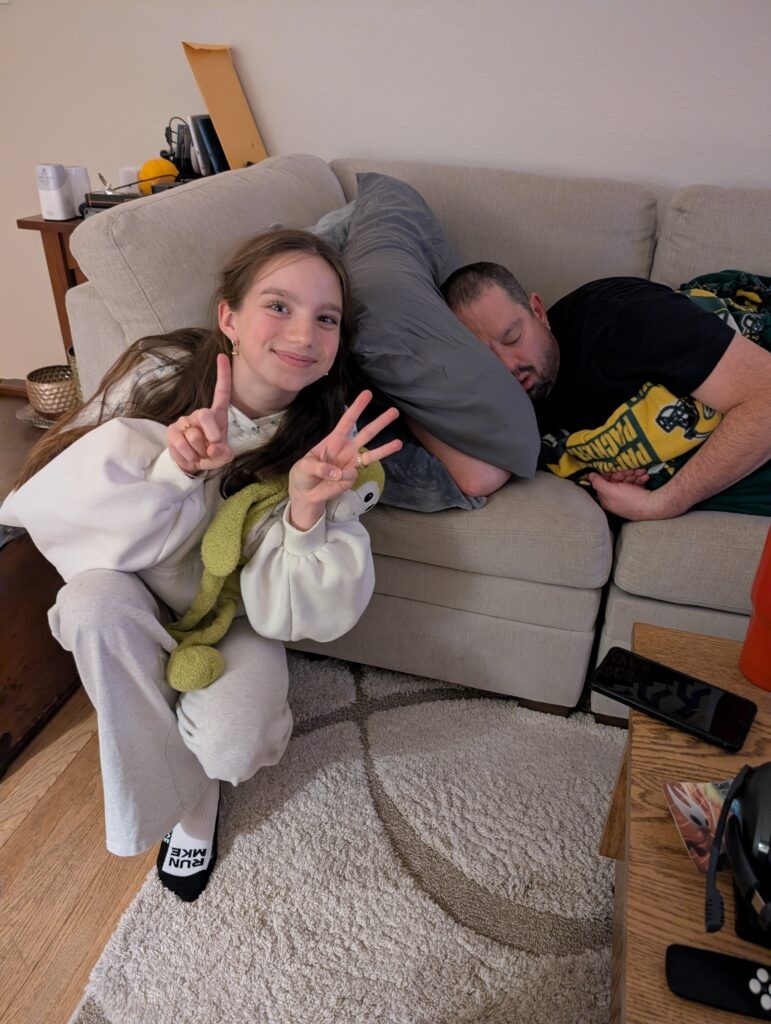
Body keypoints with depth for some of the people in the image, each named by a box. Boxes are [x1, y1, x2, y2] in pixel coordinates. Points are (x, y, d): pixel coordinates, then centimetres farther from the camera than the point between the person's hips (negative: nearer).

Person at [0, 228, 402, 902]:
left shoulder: (330, 437, -20)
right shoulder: (159, 377, -21)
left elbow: (300, 611, -21)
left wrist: (308, 509, -40)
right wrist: (175, 467, -38)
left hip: (238, 611, 0)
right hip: (141, 596, 1)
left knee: (227, 748, -25)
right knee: (95, 600, -32)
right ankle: (180, 797, -7)